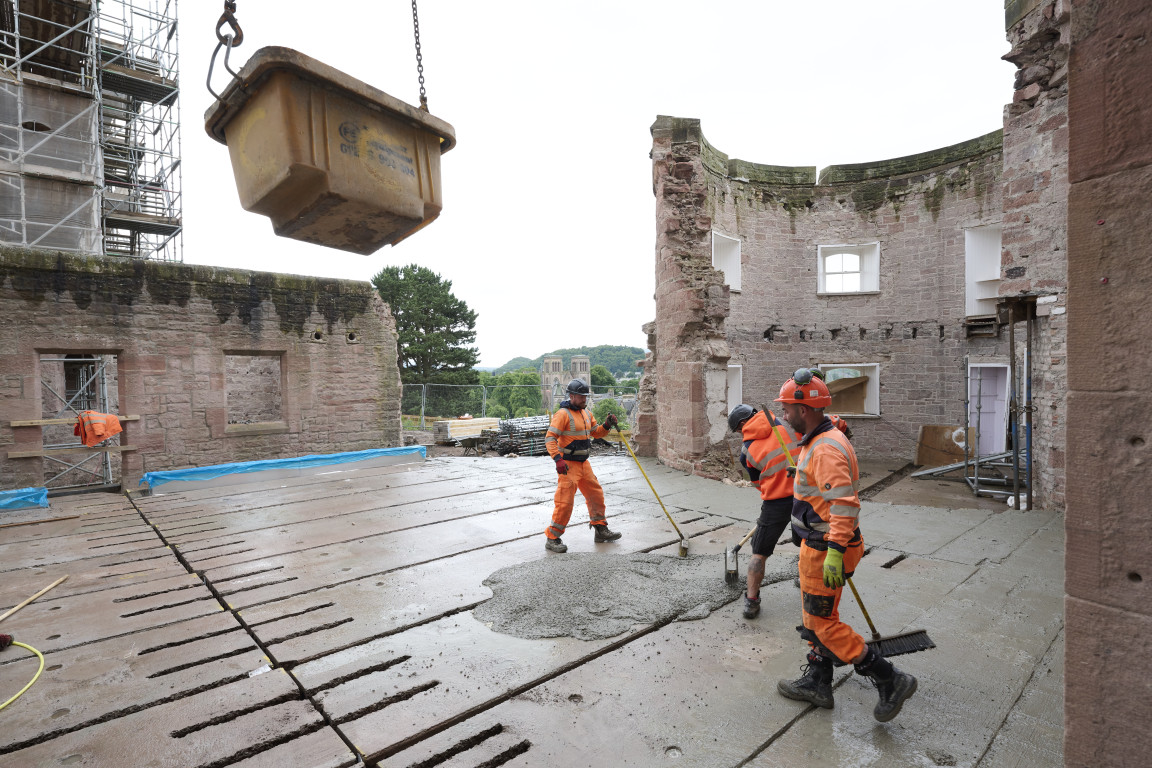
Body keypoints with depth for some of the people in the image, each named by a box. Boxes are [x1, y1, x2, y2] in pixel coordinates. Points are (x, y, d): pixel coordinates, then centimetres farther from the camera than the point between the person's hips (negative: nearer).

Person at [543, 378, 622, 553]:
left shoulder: (586, 413, 12)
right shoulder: (563, 414, -14)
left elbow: (594, 432, 22)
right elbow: (550, 438, -19)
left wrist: (607, 425, 3)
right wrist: (558, 460, -28)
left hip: (583, 463, 8)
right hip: (568, 465, -8)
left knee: (596, 494, 15)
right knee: (565, 501, -9)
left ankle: (601, 530, 30)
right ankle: (552, 538, 3)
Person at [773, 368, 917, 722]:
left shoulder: (826, 449, -24)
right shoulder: (818, 441, 10)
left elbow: (845, 504, -29)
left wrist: (834, 552, -31)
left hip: (826, 549, -10)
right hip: (817, 545, 10)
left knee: (823, 622, 1)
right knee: (814, 616, 19)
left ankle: (889, 680, 13)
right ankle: (817, 682, 34)